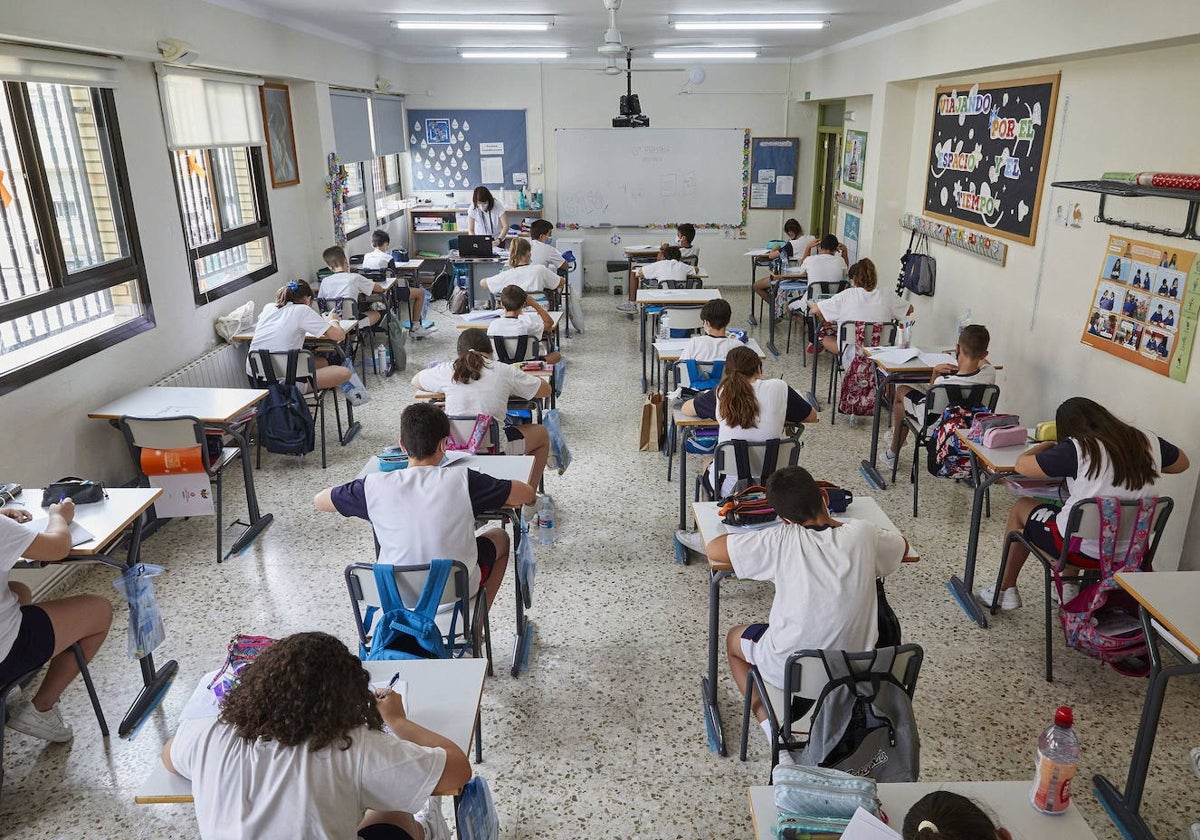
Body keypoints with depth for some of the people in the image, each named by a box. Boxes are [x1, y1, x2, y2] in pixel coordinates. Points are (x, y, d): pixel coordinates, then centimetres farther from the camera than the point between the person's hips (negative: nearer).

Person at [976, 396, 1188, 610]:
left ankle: (1006, 591, 28)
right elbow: (1181, 463, 16)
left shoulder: (1077, 449, -18)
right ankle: (1070, 589, 36)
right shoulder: (1148, 442, -3)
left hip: (1085, 549, -6)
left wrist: (1046, 445, 6)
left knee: (1021, 508, 18)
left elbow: (1022, 465, -13)